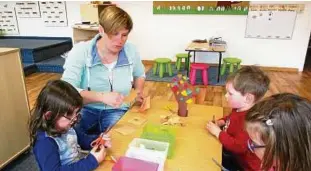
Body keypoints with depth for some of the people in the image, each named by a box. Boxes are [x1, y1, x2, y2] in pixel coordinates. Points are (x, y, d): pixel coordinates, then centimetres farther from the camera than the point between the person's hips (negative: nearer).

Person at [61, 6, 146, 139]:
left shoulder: (131, 51, -1)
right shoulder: (80, 51, -11)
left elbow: (139, 75, 21)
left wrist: (139, 92, 1)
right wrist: (102, 96, -33)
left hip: (116, 111, 2)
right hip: (84, 109, -1)